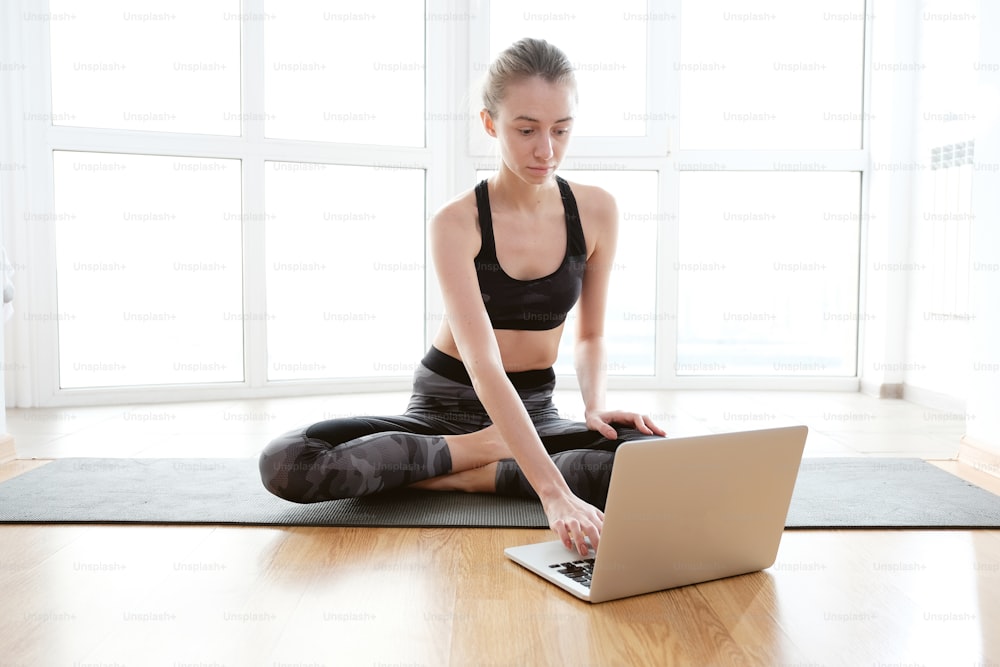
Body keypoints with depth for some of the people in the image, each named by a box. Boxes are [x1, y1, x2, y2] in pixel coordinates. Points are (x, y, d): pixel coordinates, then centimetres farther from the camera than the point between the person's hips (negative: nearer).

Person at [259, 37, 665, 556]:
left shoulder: (596, 211, -6)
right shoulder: (456, 223, -18)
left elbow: (590, 335, 7)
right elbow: (482, 364, -29)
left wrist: (596, 405, -14)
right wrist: (553, 492, -39)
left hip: (535, 411, 2)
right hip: (447, 407, -2)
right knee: (284, 462, -25)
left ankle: (460, 476, -17)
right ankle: (481, 451, -13)